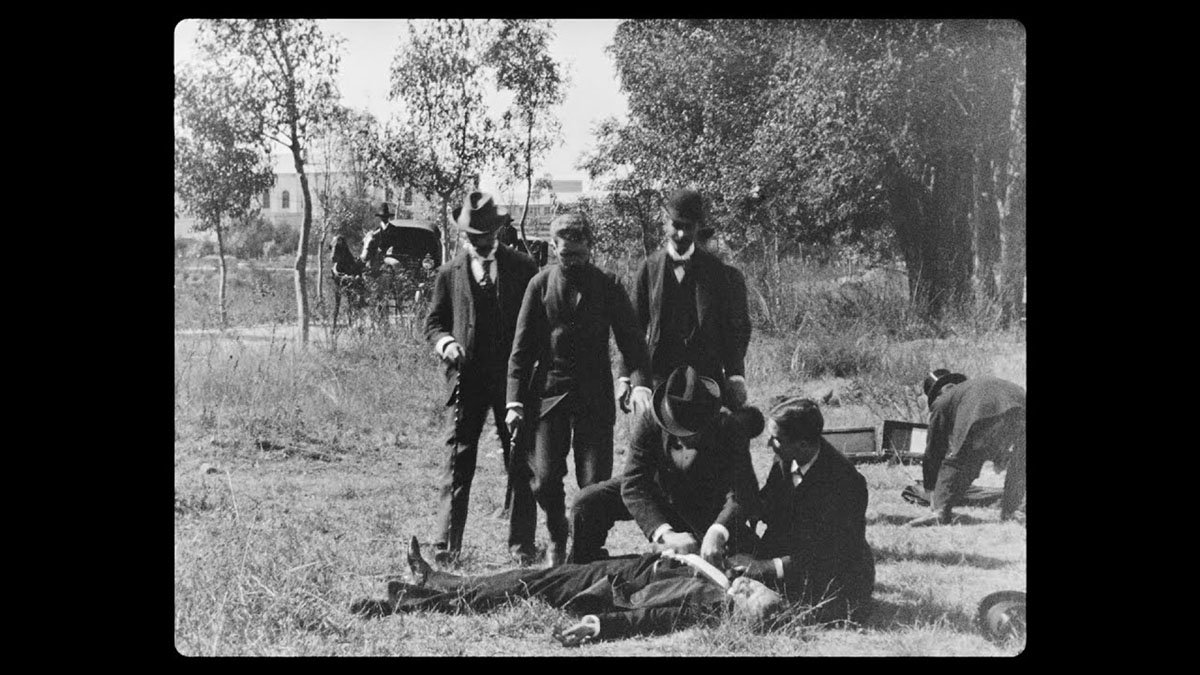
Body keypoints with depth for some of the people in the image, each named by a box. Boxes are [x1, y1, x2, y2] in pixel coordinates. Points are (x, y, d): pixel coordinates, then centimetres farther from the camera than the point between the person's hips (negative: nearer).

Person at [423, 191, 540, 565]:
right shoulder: (449, 274, 8)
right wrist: (445, 343, -7)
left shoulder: (522, 267, 6)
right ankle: (446, 546, 0)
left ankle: (522, 546, 9)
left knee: (520, 464, 1)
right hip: (466, 377, 0)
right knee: (458, 461, -3)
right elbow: (433, 322, 14)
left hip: (514, 377, 0)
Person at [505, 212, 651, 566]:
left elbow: (630, 338, 1)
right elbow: (522, 346, 4)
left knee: (595, 483, -4)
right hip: (549, 391, 1)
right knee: (545, 480, -3)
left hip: (595, 396, 0)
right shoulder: (540, 284, 4)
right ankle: (557, 539, 25)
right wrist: (515, 400, -3)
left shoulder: (607, 285, 2)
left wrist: (641, 385, -13)